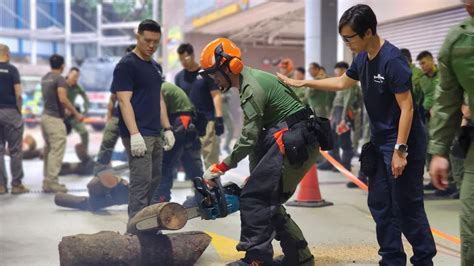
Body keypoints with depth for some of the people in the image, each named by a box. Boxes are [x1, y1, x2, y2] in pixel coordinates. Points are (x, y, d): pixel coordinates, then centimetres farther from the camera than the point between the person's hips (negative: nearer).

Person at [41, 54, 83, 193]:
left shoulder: (45, 78, 14)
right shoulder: (60, 79, -12)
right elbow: (63, 99, -22)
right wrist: (76, 114, -15)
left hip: (45, 116, 9)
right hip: (55, 118, -9)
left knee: (49, 150, 13)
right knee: (56, 151, -8)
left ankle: (48, 181, 15)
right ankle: (51, 183, -11)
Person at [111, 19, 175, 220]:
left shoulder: (156, 67, 16)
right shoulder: (126, 65, -9)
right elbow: (124, 101, -16)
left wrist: (167, 129, 14)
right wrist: (135, 134, -23)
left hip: (155, 135, 9)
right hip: (138, 135, -9)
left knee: (153, 181, 12)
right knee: (141, 182, -10)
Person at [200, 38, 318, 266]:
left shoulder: (252, 88, -15)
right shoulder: (249, 83, 17)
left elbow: (249, 139, -18)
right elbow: (257, 136, 19)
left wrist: (221, 168, -10)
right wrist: (255, 173, 16)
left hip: (293, 142, -10)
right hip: (296, 143, 10)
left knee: (253, 196, -10)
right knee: (267, 199, 11)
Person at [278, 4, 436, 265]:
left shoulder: (392, 60, -20)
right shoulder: (362, 58, 5)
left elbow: (407, 107, -21)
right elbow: (342, 82, 25)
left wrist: (400, 150, -23)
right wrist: (303, 83, 24)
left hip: (403, 141, -9)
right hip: (379, 141, 9)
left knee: (407, 206, -4)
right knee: (380, 205, 10)